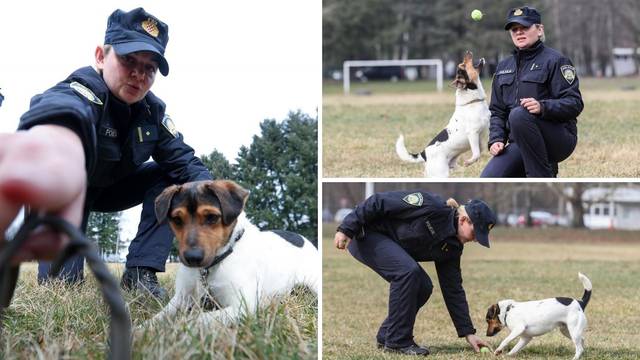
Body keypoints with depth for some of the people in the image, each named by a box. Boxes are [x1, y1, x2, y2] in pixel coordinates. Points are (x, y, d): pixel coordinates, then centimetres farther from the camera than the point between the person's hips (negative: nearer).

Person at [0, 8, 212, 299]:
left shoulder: (152, 110, -14)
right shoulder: (86, 88, -38)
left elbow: (183, 159, -19)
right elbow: (65, 106, -64)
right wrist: (60, 141, -93)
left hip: (110, 187, 6)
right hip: (64, 184, -5)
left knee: (176, 176, -16)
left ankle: (140, 271, -15)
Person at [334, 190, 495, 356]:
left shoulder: (453, 246, -1)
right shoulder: (432, 206, -25)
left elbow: (453, 289, 3)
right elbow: (380, 202, -24)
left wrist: (468, 333, 0)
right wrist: (346, 229, -24)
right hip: (365, 233, -8)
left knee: (423, 286, -7)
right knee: (408, 271, -27)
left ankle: (386, 336, 8)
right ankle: (397, 341, -16)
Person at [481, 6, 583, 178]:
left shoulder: (554, 60, -2)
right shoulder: (504, 67, 19)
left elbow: (575, 104, -11)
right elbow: (497, 111, 19)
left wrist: (543, 107, -30)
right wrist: (496, 139, 0)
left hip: (558, 139, -6)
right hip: (518, 144, 6)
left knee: (519, 114, -35)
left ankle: (543, 181, -24)